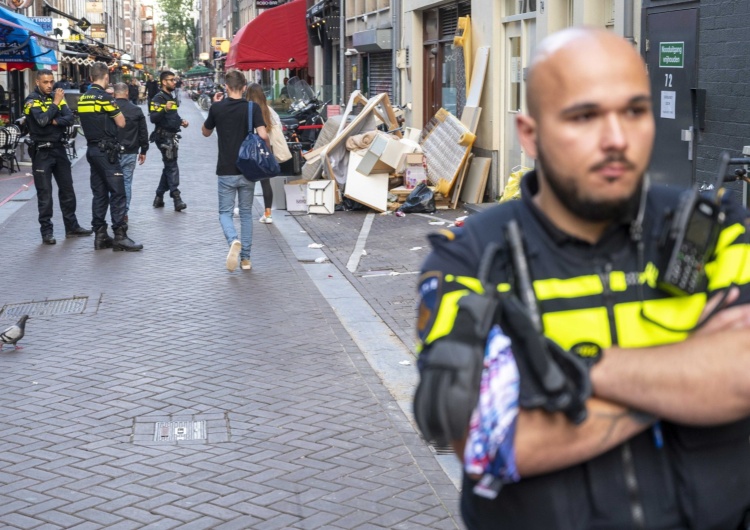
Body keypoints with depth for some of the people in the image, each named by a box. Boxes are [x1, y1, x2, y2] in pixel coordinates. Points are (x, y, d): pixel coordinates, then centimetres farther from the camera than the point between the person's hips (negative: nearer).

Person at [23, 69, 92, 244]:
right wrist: (55, 103, -18)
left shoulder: (57, 96, 7)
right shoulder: (32, 100, -9)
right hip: (41, 151, -6)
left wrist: (55, 122, -20)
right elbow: (42, 120, -25)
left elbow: (70, 118, -4)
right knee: (45, 193, -3)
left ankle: (72, 227, 20)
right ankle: (47, 231, 2)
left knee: (67, 190, 11)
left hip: (59, 148, 6)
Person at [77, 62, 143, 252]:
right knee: (117, 193, -6)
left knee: (99, 193, 11)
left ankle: (100, 235, 11)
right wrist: (115, 107, 6)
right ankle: (120, 236, -9)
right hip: (107, 150, -8)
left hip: (92, 149, 8)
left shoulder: (83, 98, 10)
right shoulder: (104, 97, -13)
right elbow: (121, 122, -10)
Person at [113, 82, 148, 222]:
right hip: (130, 152, 1)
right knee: (127, 181, 7)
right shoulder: (136, 110, 0)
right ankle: (124, 213, 7)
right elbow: (143, 133, 5)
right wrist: (143, 151, 15)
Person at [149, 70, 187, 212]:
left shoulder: (171, 98, 18)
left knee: (169, 168, 13)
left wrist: (181, 121, 12)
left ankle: (159, 197, 21)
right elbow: (153, 118, -22)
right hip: (164, 137, -10)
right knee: (172, 167, -13)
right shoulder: (158, 99, -11)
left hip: (172, 137, 10)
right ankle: (177, 199, -15)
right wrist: (165, 109, -36)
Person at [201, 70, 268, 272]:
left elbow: (206, 132, 12)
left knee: (225, 212, 8)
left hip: (226, 170, -1)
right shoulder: (253, 108, -7)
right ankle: (245, 258, 13)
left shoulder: (217, 108, -4)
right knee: (246, 213, 13)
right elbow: (263, 135, -18)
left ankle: (233, 241, -22)